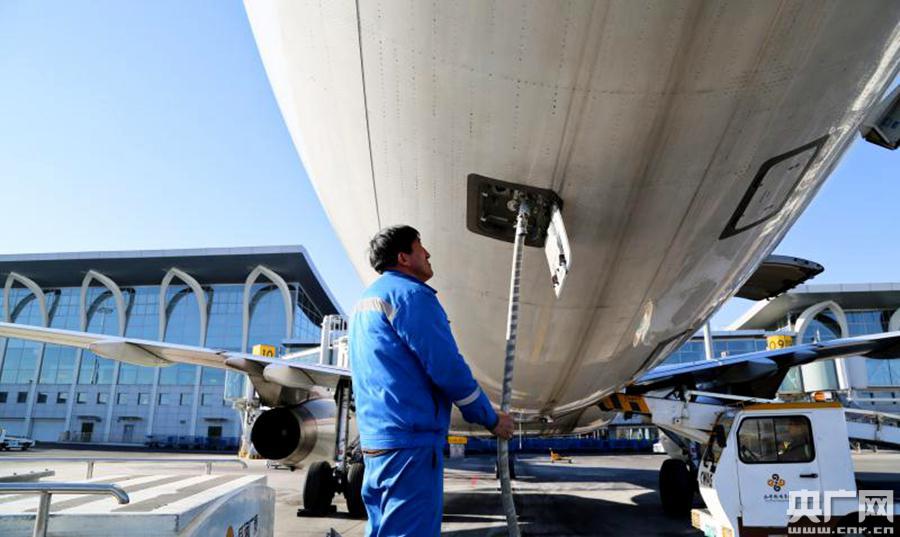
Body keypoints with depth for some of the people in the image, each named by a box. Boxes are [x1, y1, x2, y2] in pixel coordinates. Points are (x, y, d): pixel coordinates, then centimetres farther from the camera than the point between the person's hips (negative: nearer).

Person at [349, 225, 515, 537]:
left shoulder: (365, 301, 19)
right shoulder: (410, 294, -10)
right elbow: (447, 367, -15)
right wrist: (491, 419, -3)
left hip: (373, 440, 10)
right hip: (411, 441, -10)